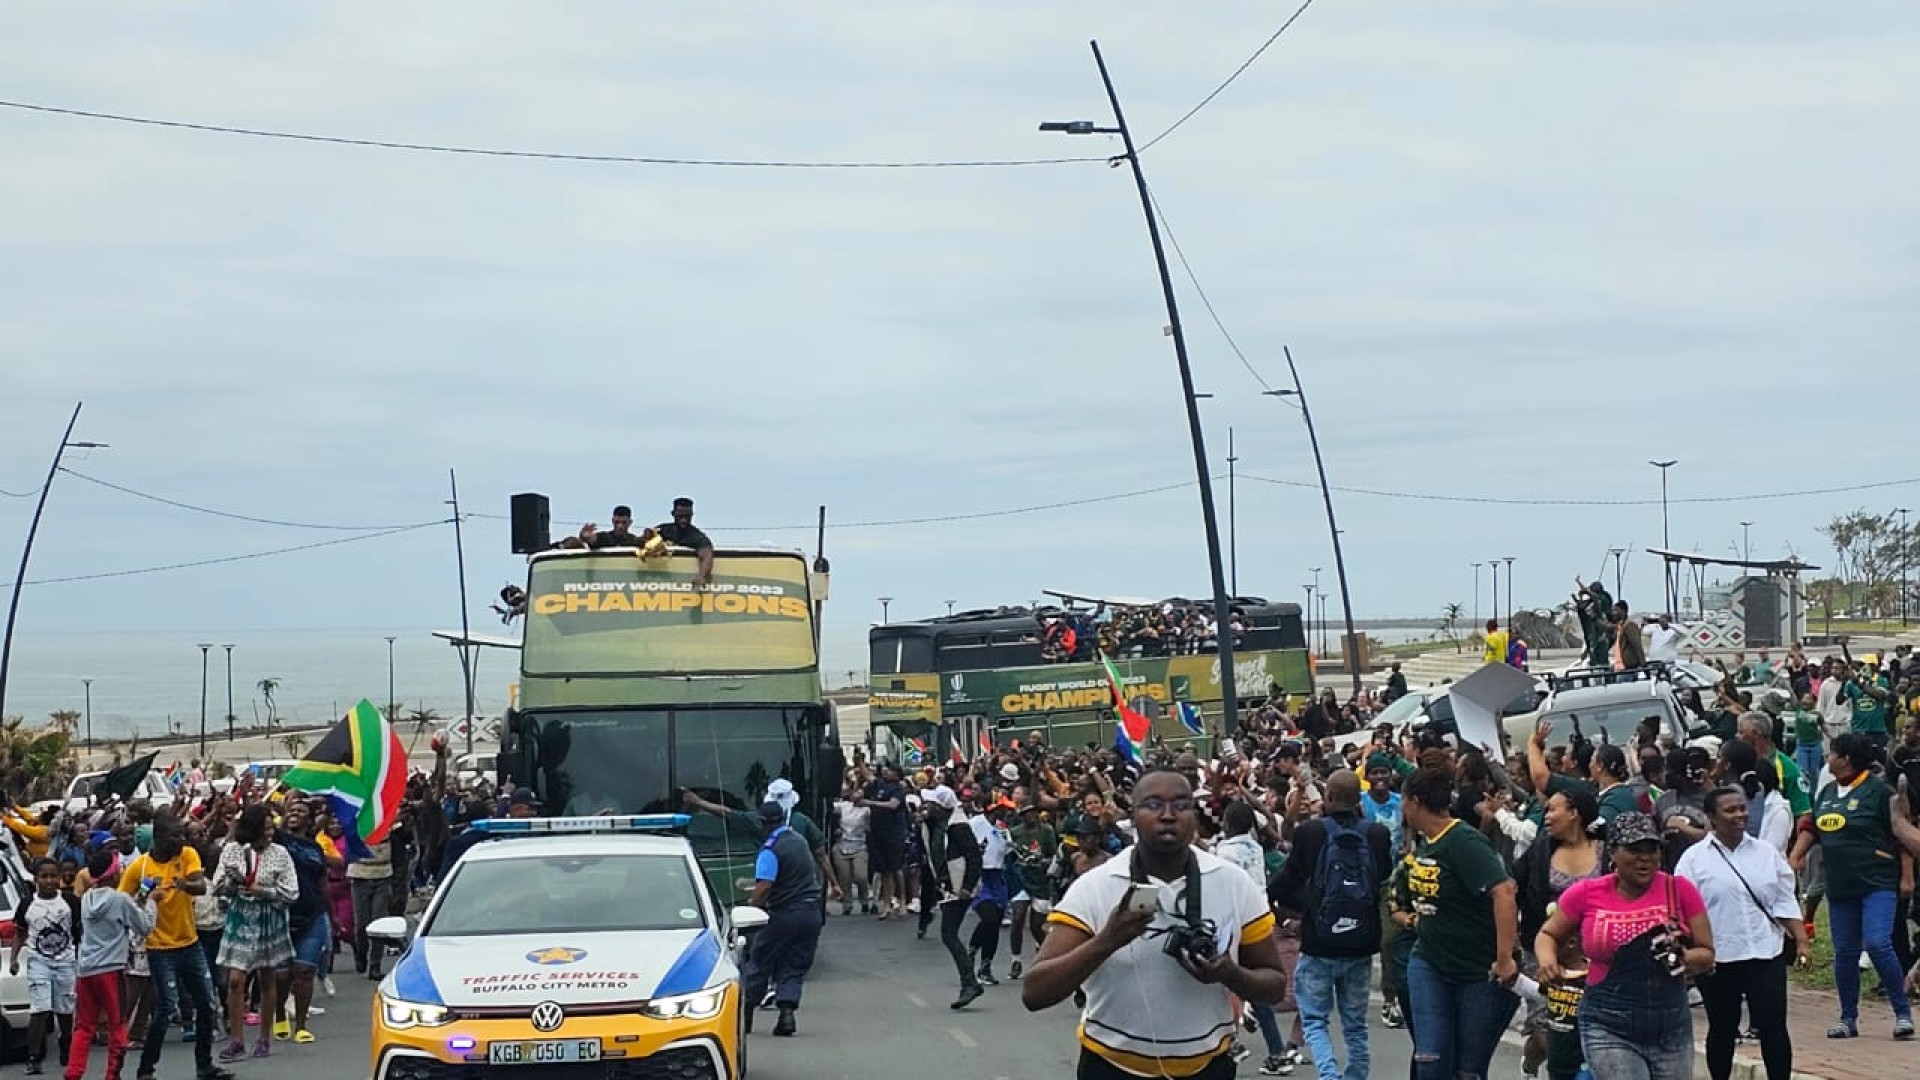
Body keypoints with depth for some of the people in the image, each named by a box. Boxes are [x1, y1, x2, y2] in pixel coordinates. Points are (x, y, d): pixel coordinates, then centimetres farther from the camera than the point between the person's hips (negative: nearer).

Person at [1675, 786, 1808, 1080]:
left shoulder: (1767, 854, 8)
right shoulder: (1695, 859, -1)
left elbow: (1785, 903, 10)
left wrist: (1801, 940, 0)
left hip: (1766, 956, 2)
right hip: (1718, 959, -2)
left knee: (1774, 1027, -2)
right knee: (1722, 1031, 9)